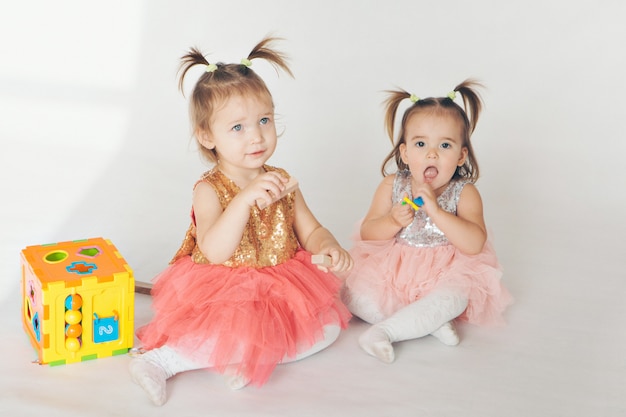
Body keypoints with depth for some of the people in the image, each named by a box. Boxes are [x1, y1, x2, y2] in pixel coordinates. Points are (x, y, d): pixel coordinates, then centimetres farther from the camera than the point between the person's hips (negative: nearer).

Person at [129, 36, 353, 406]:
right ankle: (159, 360, -15)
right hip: (223, 294, -5)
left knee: (328, 325, -11)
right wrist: (246, 198, -41)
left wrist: (329, 248, -16)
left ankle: (249, 357, -13)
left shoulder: (281, 181, 2)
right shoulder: (209, 190, -13)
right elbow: (215, 252, -29)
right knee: (238, 331, -32)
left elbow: (311, 231, 9)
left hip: (282, 289, 6)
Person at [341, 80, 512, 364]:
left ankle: (384, 330, -30)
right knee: (353, 293, -19)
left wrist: (435, 211, -31)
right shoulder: (391, 186, -4)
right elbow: (367, 233, -1)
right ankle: (430, 322, -21)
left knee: (455, 297, -34)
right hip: (390, 269, 3)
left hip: (442, 273, -2)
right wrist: (393, 221, -23)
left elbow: (475, 244, -23)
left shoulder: (464, 193, -10)